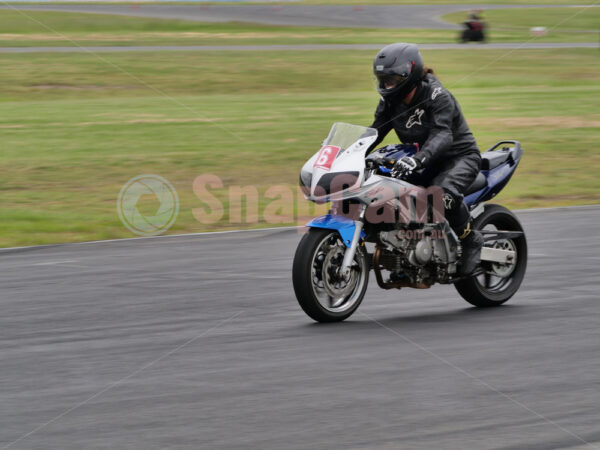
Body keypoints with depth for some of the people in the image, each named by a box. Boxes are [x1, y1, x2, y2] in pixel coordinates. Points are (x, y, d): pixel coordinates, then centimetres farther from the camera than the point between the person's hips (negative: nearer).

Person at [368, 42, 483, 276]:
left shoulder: (437, 97, -23)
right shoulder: (390, 101, 0)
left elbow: (442, 135, -37)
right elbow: (375, 131, 7)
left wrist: (418, 158, -55)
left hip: (460, 157, -7)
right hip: (425, 164, 7)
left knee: (442, 192, -39)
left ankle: (470, 239, -14)